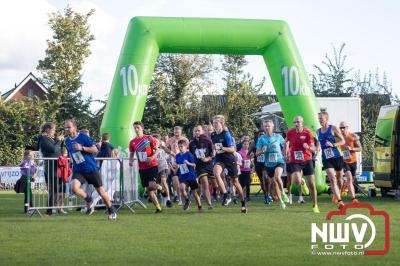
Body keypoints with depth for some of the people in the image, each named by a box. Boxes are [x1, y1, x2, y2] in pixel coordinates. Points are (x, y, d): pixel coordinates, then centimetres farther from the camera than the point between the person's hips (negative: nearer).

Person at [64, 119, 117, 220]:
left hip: (91, 169, -3)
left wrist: (82, 148, -24)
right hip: (78, 170, 4)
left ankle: (112, 211, 24)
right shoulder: (67, 141, 6)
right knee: (74, 187, -25)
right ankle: (88, 200, 4)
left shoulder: (83, 136, -10)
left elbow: (95, 149, -13)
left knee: (100, 191, 3)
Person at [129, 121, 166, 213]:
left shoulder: (149, 138, -5)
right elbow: (131, 154, 15)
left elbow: (157, 150, -2)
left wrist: (152, 157, -21)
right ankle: (158, 207, 16)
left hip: (152, 166, -4)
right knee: (148, 190, 4)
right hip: (142, 168, 4)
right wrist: (131, 160, -7)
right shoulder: (132, 142, 5)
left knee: (152, 185, -21)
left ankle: (160, 188, 14)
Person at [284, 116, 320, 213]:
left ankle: (315, 205, 14)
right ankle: (300, 195, 7)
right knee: (297, 180, -25)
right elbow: (287, 142, 19)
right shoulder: (290, 133, -4)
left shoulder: (307, 133, -9)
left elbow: (313, 148, -10)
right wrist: (285, 152, 17)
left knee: (311, 184, -1)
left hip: (307, 160, 0)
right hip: (295, 161, 0)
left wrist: (308, 147, -30)